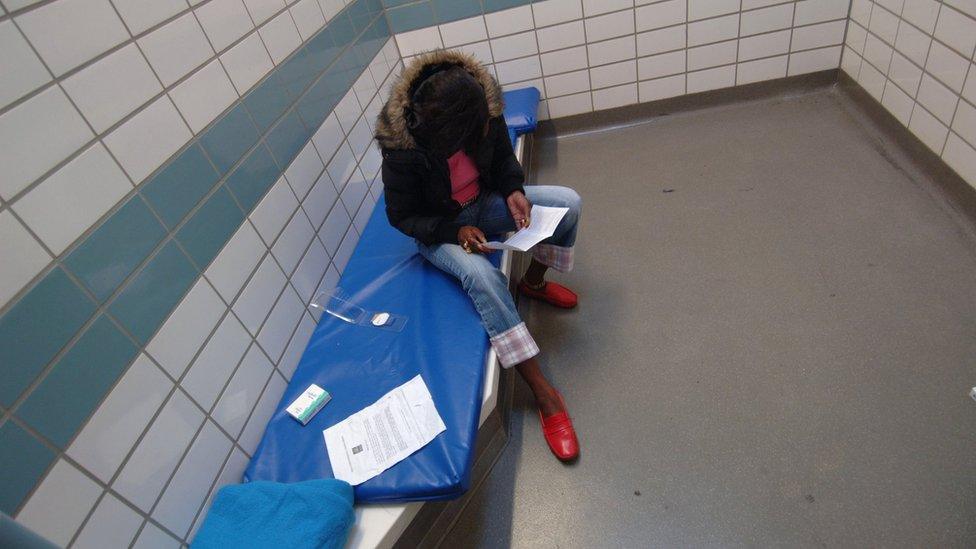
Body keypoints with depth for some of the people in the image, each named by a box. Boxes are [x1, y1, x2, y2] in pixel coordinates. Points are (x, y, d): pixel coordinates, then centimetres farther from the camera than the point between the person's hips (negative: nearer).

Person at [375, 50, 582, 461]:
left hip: (484, 202, 5)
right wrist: (454, 232, -29)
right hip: (437, 230, -5)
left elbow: (503, 156, 1)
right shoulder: (402, 149, -30)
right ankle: (542, 392, -27)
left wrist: (513, 190, -19)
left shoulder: (483, 107, -17)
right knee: (482, 276, -36)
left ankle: (534, 281, 13)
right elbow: (401, 215, -17)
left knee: (568, 202, -13)